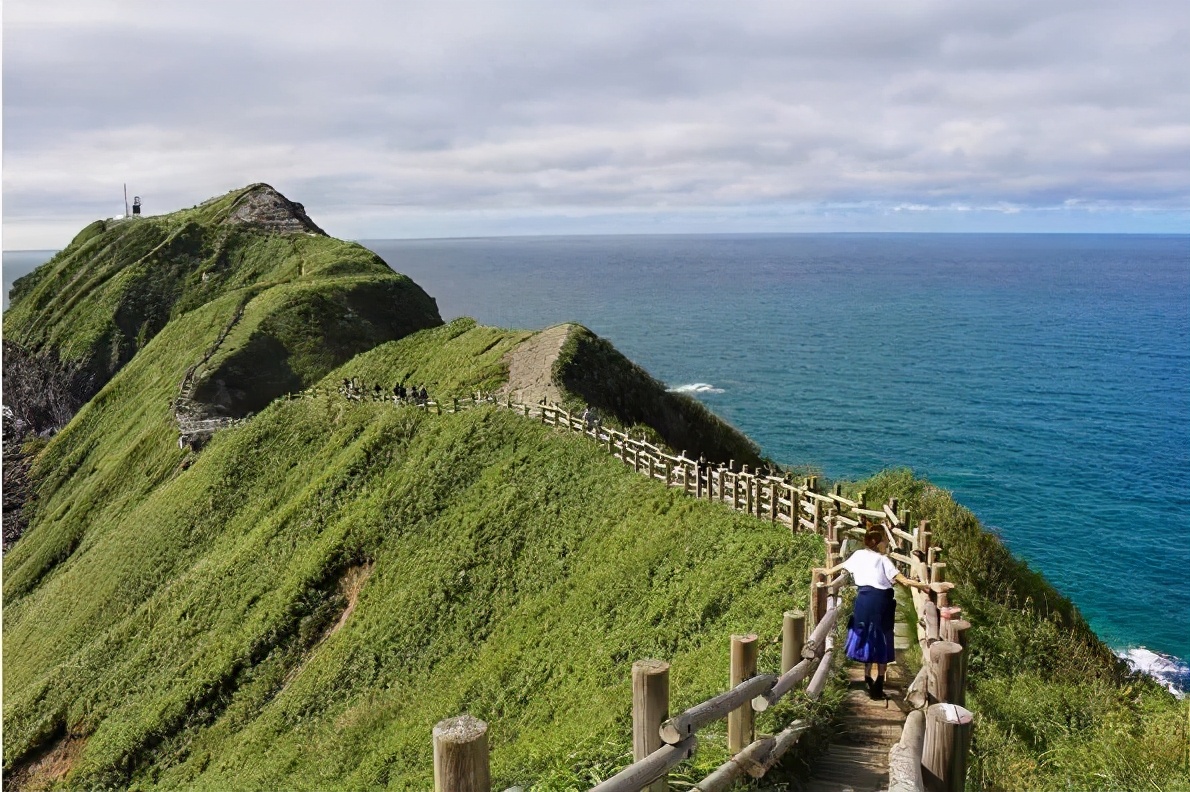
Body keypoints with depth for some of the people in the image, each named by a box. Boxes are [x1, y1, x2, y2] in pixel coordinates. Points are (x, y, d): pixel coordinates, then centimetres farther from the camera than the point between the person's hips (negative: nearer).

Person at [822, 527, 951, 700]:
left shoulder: (858, 555, 8)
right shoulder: (883, 560, -7)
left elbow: (838, 568, 23)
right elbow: (903, 581, -14)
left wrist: (826, 573, 43)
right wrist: (929, 586, -17)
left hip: (864, 599, 4)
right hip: (881, 601, -4)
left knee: (867, 637, 17)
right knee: (881, 641, 7)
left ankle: (868, 680, 23)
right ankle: (878, 685, 9)